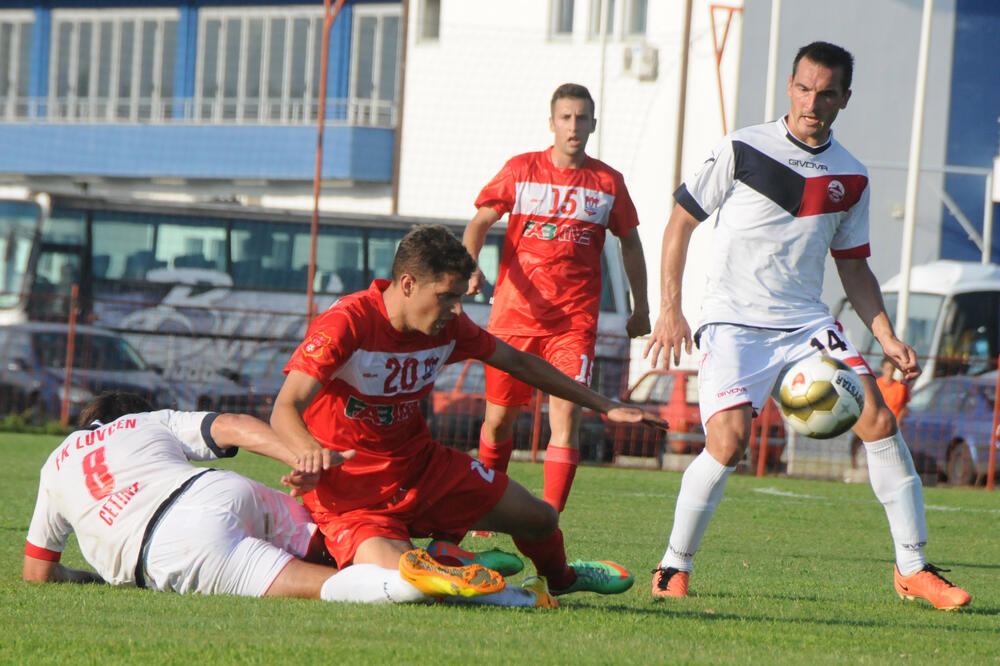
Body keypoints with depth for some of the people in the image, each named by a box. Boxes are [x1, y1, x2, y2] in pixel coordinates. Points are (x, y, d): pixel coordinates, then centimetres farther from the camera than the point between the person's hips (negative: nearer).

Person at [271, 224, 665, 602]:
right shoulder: (345, 325, -26)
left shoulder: (448, 327, -4)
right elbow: (285, 410, -32)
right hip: (351, 491, -7)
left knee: (540, 519, 12)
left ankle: (560, 578, 50)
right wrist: (310, 450, -56)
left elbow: (518, 363, 12)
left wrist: (605, 407, 14)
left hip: (421, 465, 7)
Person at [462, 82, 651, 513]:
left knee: (566, 417, -15)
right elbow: (480, 222, 5)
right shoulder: (521, 170, 3)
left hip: (575, 320, -1)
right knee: (499, 418, 8)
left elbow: (630, 243, 17)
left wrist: (640, 308, 18)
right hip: (514, 313, 1)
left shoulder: (608, 182, 5)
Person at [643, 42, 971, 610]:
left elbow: (854, 267, 18)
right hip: (733, 323, -4)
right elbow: (681, 221, 2)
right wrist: (671, 309, -6)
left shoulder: (850, 178, 8)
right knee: (728, 441, -22)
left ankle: (913, 569, -3)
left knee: (878, 418, -12)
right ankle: (674, 569, -2)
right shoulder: (742, 150, -4)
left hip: (807, 322, 4)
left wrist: (888, 337, 6)